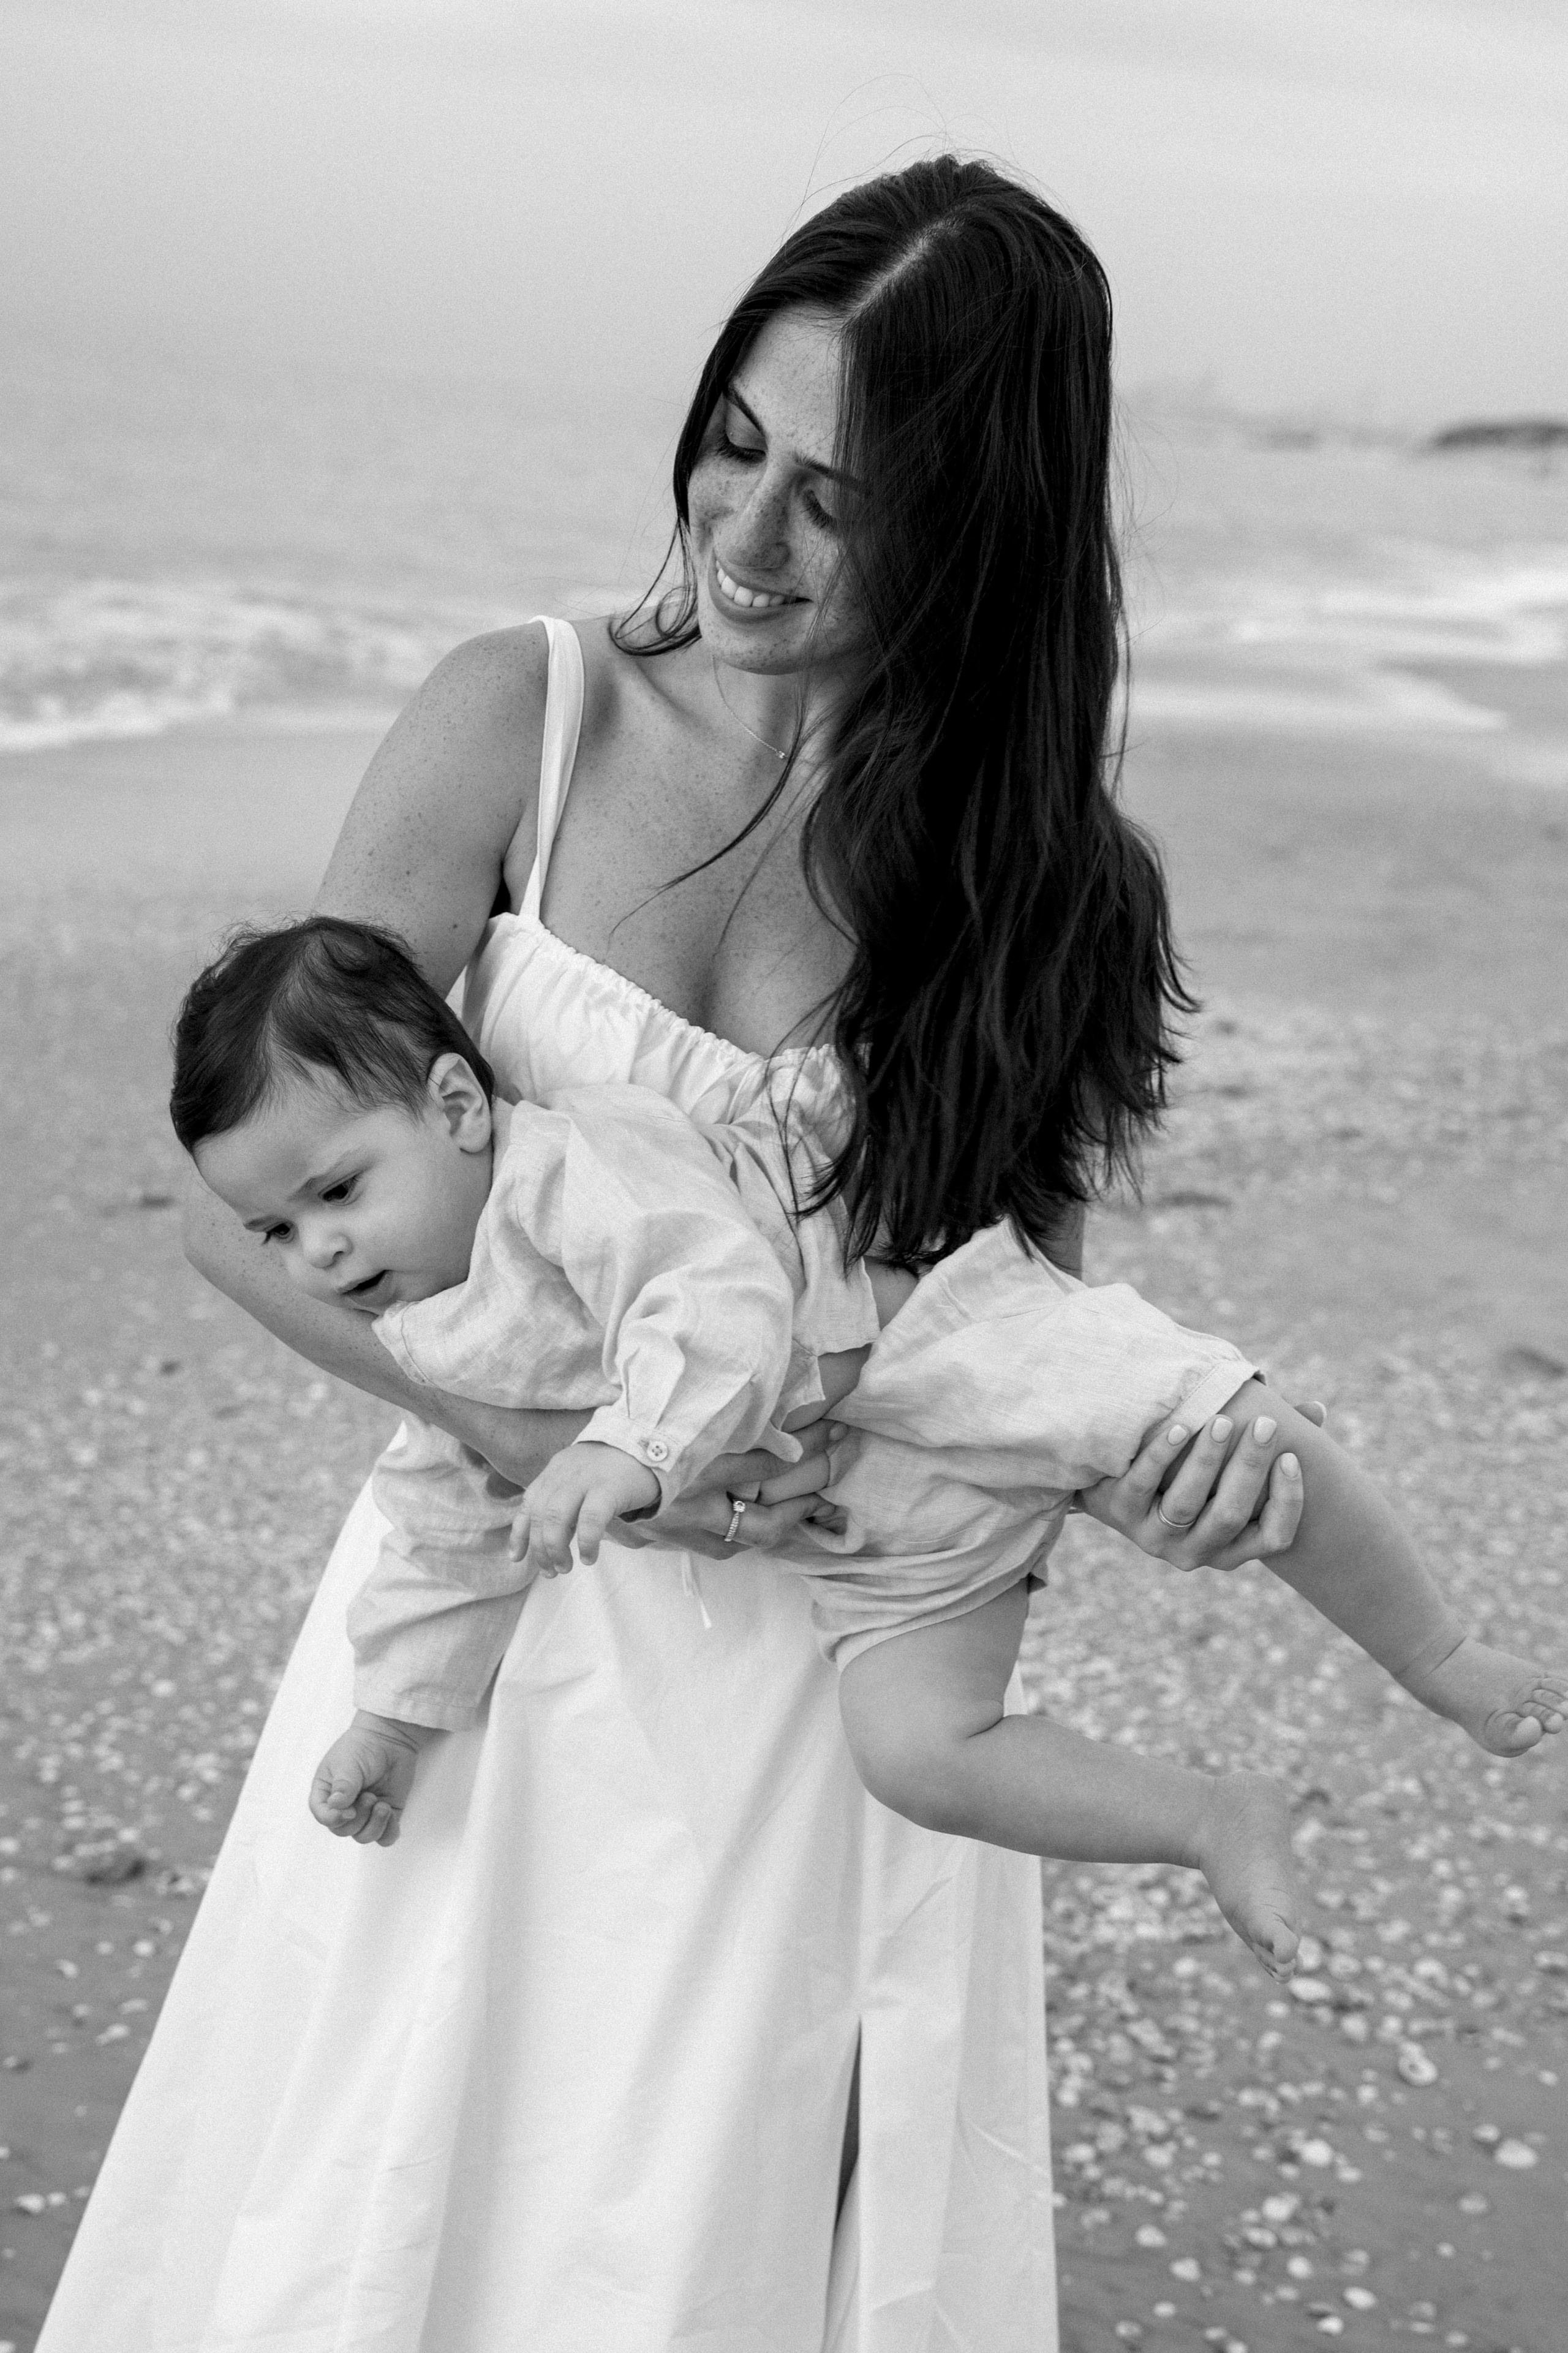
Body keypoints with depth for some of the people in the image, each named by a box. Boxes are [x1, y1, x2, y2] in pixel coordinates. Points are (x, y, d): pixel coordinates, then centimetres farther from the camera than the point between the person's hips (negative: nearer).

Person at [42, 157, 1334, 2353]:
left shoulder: (1043, 875, -3)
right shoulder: (524, 718, -7)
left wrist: (1167, 1442, -13)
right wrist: (535, 1438, -20)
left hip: (832, 1661, 0)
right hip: (504, 1616, 0)